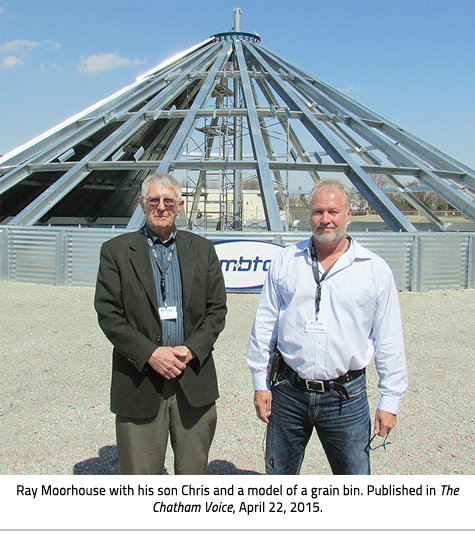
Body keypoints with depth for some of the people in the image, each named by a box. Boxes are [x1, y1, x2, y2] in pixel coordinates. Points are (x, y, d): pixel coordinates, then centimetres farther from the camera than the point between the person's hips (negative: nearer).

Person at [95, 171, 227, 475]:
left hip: (194, 379, 2)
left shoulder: (203, 250, 9)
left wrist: (191, 349, -10)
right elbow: (108, 314, -4)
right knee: (139, 472, 8)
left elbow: (217, 309, 6)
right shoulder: (116, 251, 2)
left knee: (194, 471, 13)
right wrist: (150, 354, -14)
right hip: (139, 381, -1)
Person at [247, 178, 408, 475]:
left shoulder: (376, 270, -1)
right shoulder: (285, 261, 3)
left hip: (346, 397, -1)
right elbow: (264, 325, 6)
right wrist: (260, 383, 5)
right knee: (279, 473, 16)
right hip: (288, 393, 2)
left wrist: (390, 401, 1)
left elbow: (390, 342, 2)